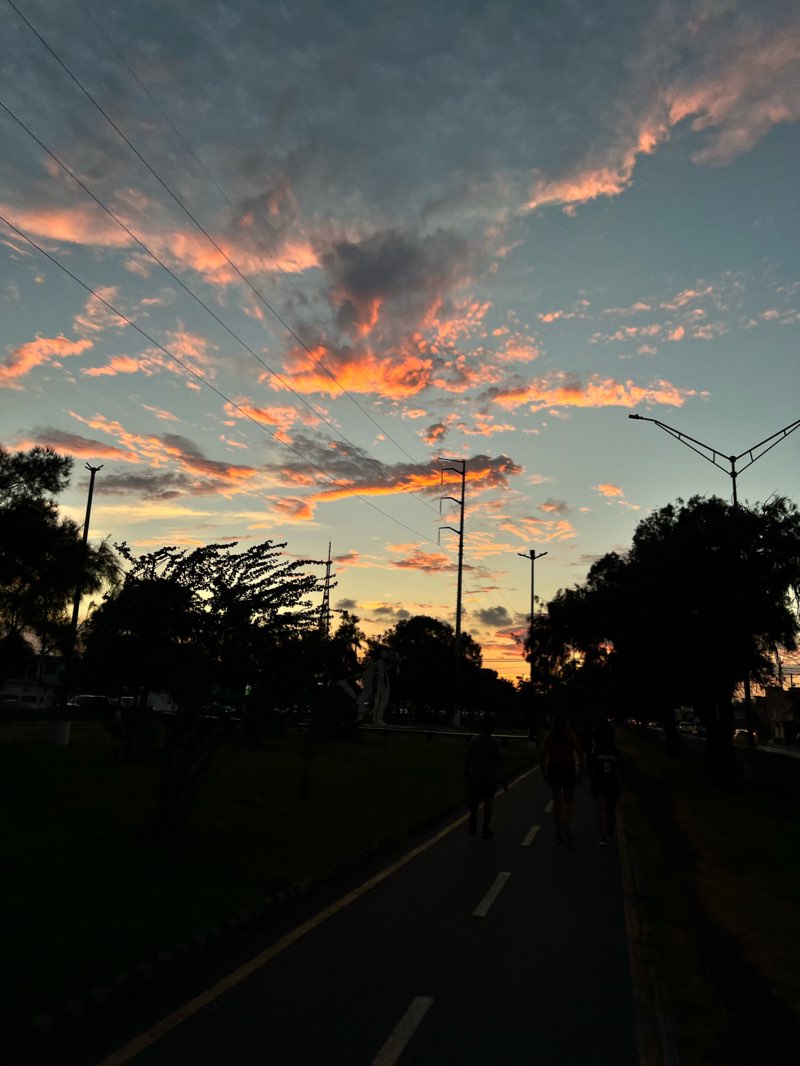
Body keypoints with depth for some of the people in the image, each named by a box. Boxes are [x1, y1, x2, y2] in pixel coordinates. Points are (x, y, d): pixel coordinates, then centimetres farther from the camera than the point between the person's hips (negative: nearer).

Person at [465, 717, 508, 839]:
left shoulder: (473, 740, -3)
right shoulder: (495, 742, -9)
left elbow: (468, 759, 0)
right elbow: (500, 760, -11)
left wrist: (466, 774, 11)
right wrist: (504, 777, -4)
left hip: (475, 775, 2)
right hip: (490, 776, -1)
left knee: (475, 798, 13)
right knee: (488, 800, 9)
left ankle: (473, 815, -16)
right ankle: (485, 829, 10)